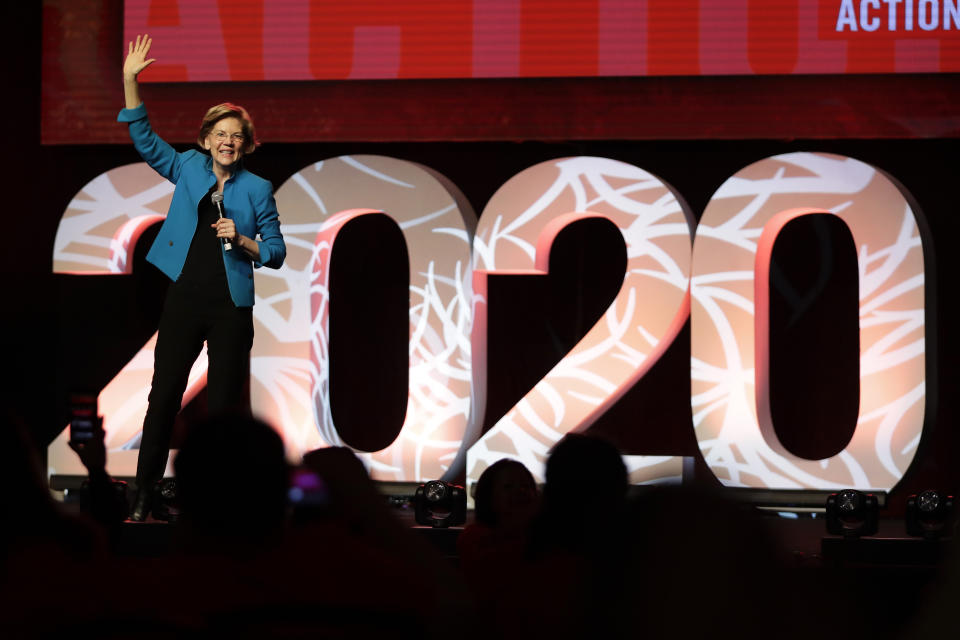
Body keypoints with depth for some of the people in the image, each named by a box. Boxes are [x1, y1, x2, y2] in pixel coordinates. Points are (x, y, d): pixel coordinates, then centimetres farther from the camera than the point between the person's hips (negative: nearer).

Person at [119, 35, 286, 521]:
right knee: (163, 397, 2)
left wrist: (241, 240, -14)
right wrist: (129, 81, -6)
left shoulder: (256, 189, 2)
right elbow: (144, 138, 2)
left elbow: (277, 253, 4)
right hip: (184, 301, 1)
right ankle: (144, 496, 7)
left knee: (223, 405, 3)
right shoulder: (188, 170, 6)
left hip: (231, 308, -1)